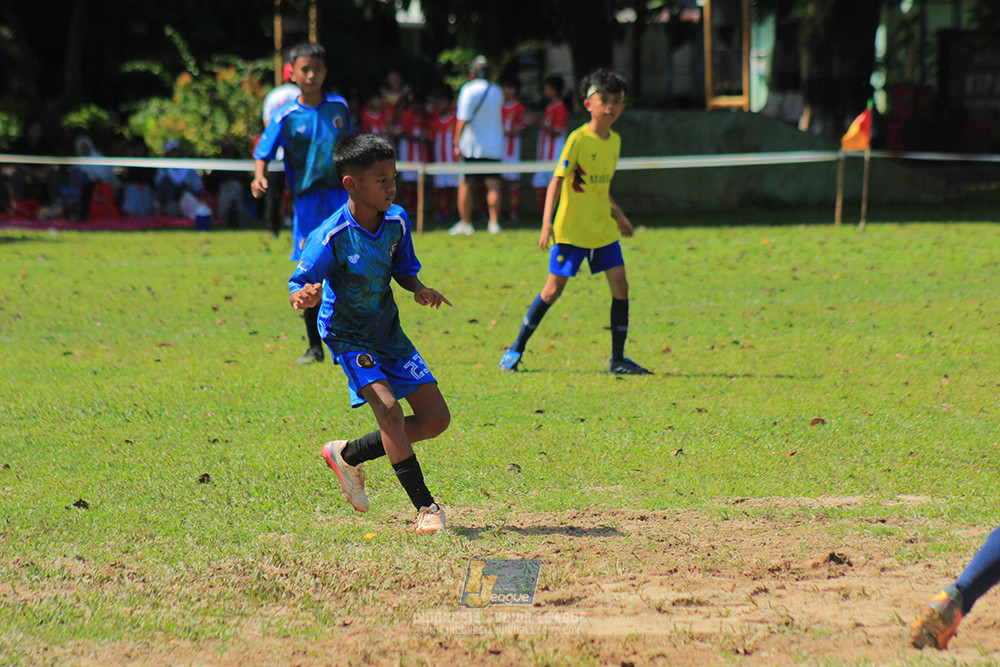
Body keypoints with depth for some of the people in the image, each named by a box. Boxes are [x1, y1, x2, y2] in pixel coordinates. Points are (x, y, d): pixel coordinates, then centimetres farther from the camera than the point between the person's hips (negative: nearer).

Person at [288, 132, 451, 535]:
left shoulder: (397, 221, -7)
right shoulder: (331, 237, -23)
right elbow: (297, 289, -20)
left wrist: (418, 289, -12)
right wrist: (304, 298, -44)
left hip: (388, 331, 6)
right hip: (348, 336, -6)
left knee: (435, 419, 4)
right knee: (388, 406, -27)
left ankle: (348, 456, 22)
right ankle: (424, 506, -20)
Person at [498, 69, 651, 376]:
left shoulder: (614, 141, 8)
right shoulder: (578, 139, -13)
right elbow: (557, 182, -15)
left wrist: (617, 214, 30)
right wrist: (547, 223, -24)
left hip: (603, 229, 6)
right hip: (572, 229, -6)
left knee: (620, 285, -3)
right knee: (554, 289, -3)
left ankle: (618, 359, 6)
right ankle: (516, 349, 12)